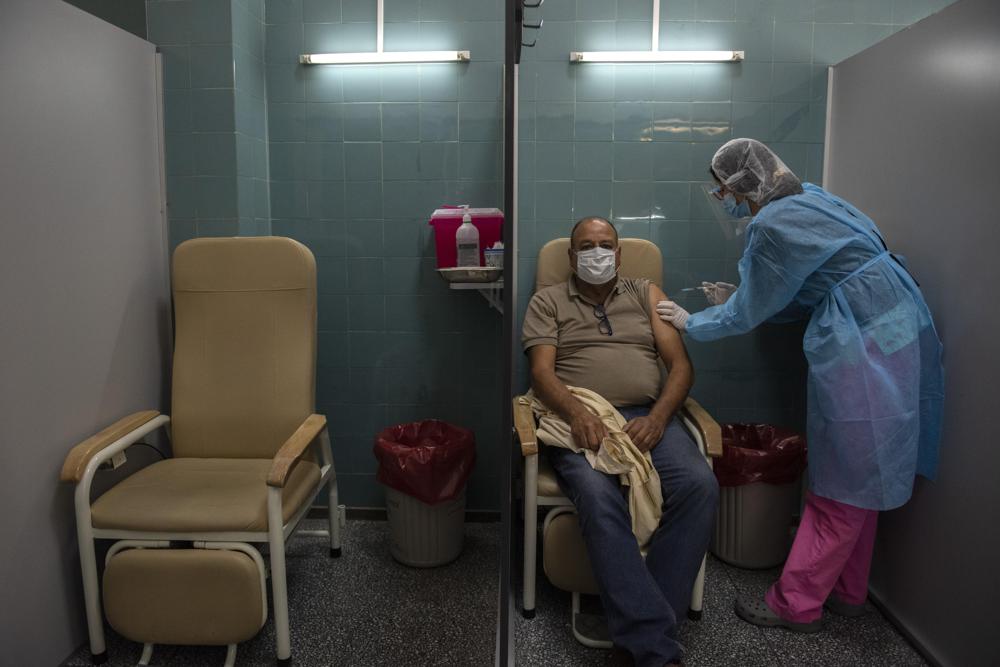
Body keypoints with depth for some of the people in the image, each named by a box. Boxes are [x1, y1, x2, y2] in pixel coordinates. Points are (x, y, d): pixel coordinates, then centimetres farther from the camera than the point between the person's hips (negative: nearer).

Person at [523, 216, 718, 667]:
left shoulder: (646, 294, 21)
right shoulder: (548, 301, 16)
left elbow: (681, 366, 12)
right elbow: (541, 372, 2)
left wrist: (657, 418, -8)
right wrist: (577, 414, -19)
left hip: (647, 418, 3)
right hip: (580, 421, -2)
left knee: (699, 485, -28)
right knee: (599, 498, -34)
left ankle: (642, 623, -20)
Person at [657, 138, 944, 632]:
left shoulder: (773, 226, -16)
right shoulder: (807, 199, 14)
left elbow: (750, 311, -7)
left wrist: (691, 322, 7)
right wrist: (736, 298, 20)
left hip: (865, 346, -10)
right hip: (897, 332, 10)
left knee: (844, 483, 0)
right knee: (859, 476, 18)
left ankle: (796, 605, 13)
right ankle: (847, 593, 32)